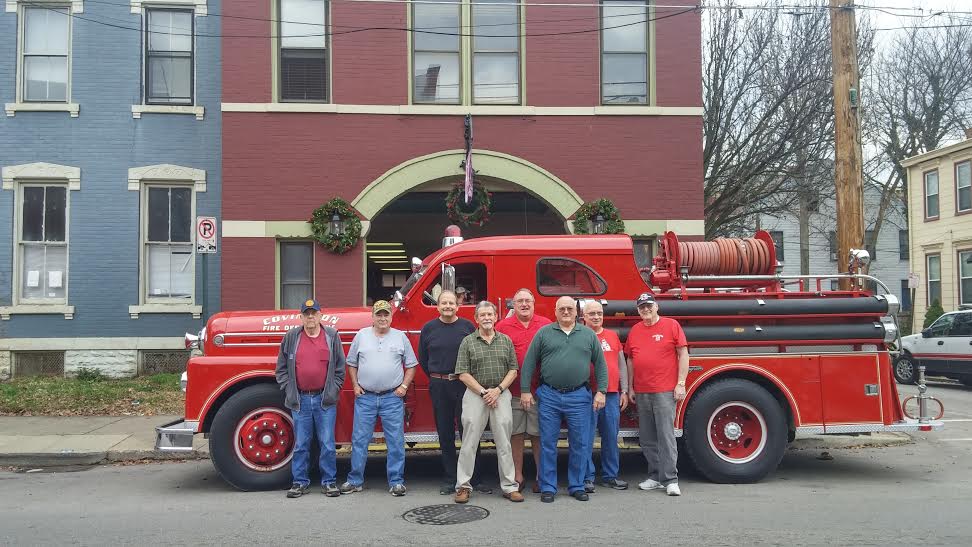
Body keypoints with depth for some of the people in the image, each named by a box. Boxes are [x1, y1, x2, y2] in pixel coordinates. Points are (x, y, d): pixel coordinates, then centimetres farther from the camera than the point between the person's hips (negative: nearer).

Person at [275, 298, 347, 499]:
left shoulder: (332, 336, 4)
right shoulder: (291, 337, 6)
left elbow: (340, 368, 7)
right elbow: (281, 368, 11)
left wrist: (333, 390, -1)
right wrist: (289, 390, 2)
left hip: (325, 400, -1)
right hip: (300, 400, 1)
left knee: (327, 444, 3)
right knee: (300, 444, 8)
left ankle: (329, 481, 13)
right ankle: (300, 482, 18)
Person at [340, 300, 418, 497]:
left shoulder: (400, 337, 6)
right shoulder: (361, 335, 7)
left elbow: (411, 365, 8)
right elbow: (351, 364, 12)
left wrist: (404, 386, -2)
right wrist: (355, 385, 3)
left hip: (392, 397, 0)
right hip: (365, 397, 1)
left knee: (396, 442, 1)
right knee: (359, 441, 4)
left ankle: (396, 482, 10)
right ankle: (355, 481, 15)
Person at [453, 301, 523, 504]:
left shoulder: (506, 341, 8)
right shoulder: (468, 342, 2)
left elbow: (513, 370, 6)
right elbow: (463, 373, -3)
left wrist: (498, 390, -7)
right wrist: (483, 392, -10)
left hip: (501, 394, 2)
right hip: (475, 395, -2)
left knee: (504, 443, 4)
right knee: (470, 443, 0)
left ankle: (509, 486, 11)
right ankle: (463, 486, 8)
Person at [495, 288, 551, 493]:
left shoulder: (546, 325, 5)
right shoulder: (502, 326, 3)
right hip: (513, 390, 0)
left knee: (539, 435, 6)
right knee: (516, 434, 8)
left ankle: (541, 477, 17)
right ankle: (518, 477, 18)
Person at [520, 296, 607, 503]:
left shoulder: (589, 335, 8)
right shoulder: (544, 333, 5)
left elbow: (600, 365, 8)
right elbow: (529, 363, 4)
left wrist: (601, 392, 0)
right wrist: (525, 390, -1)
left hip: (579, 397, 1)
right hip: (549, 396, -1)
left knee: (580, 444, 6)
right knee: (547, 443, 4)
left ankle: (576, 486, 19)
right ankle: (548, 487, 13)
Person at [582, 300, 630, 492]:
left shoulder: (613, 336, 13)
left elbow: (621, 364, 16)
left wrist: (624, 391, 10)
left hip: (612, 395, 4)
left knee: (611, 437, 9)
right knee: (586, 438, 1)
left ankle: (610, 475, 21)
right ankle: (587, 478, 9)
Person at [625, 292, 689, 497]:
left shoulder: (671, 325, -1)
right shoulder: (635, 330, 13)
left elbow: (683, 354, -2)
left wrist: (681, 383, -8)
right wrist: (630, 388, 13)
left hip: (665, 391, -5)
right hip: (641, 393, 5)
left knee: (666, 436, -6)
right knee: (647, 438, 8)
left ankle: (670, 480, -1)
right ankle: (655, 476, 17)